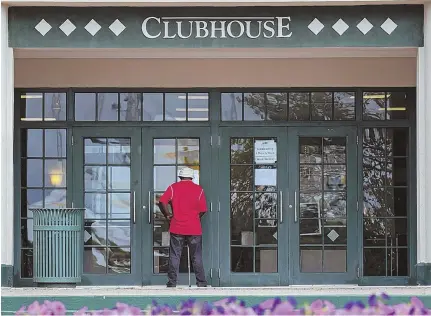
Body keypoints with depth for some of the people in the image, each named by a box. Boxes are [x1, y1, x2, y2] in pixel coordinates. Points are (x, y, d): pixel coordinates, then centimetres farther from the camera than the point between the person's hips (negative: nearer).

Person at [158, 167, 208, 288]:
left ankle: (172, 283, 2)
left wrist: (167, 215, 4)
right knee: (197, 257, 5)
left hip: (177, 228, 0)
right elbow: (203, 210, -1)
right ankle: (201, 283, 6)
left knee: (174, 257, 4)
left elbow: (162, 202, -9)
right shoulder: (198, 189, 2)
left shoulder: (173, 187, 2)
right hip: (194, 228, 0)